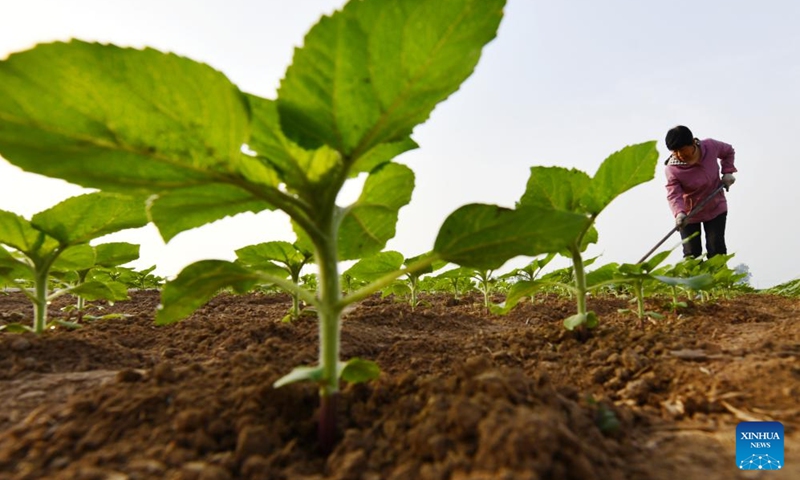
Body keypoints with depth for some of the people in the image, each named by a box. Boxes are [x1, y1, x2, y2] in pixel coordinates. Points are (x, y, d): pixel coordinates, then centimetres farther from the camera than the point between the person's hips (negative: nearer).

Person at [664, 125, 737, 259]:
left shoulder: (710, 146, -16)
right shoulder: (672, 169, -25)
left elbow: (728, 151, 7)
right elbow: (674, 195, -32)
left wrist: (727, 172, -5)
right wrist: (679, 213, -50)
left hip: (716, 208, 2)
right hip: (689, 213, -2)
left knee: (716, 250, -1)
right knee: (691, 254, -2)